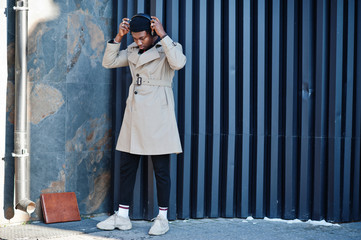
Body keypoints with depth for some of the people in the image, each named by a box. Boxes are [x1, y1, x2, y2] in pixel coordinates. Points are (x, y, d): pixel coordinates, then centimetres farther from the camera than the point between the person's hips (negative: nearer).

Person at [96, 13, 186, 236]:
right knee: (127, 166, 8)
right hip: (135, 113, 6)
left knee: (161, 169, 0)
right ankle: (122, 217, 16)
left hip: (157, 115, -6)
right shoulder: (133, 51, 13)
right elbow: (108, 62, 9)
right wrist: (118, 37, 1)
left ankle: (163, 218, 10)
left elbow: (178, 62, -25)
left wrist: (163, 35, -20)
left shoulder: (168, 48, -4)